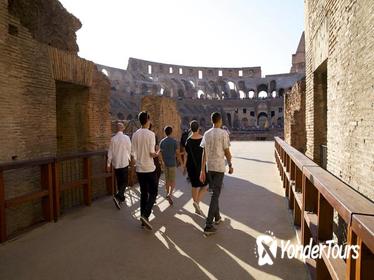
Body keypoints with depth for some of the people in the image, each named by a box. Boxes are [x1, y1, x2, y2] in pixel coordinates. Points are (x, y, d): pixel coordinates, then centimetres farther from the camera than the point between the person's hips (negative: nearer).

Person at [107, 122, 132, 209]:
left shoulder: (113, 139, -3)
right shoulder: (126, 138, -11)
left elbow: (110, 152, 0)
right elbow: (129, 150, 0)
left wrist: (108, 164, 9)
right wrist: (129, 158, 20)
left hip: (115, 163, 4)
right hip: (124, 163, -4)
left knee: (119, 181, 16)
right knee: (125, 182, 3)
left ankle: (121, 197, 28)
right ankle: (117, 197, -16)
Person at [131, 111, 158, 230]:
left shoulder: (135, 134, 4)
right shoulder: (150, 134, -12)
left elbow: (133, 153, 5)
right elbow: (152, 152, -17)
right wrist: (157, 154, 4)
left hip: (139, 169, 5)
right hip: (150, 168, -5)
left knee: (143, 193, 14)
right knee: (153, 193, 6)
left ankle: (143, 218, 18)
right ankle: (145, 215, -9)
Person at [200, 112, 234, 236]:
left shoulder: (206, 134, 5)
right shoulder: (223, 133, -8)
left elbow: (204, 153, 4)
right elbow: (227, 152, -7)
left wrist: (202, 170, 6)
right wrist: (230, 165, 8)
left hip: (209, 168, 5)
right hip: (219, 167, -5)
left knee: (215, 193, 20)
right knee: (215, 195, -2)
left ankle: (217, 217, 35)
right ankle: (208, 225, -4)